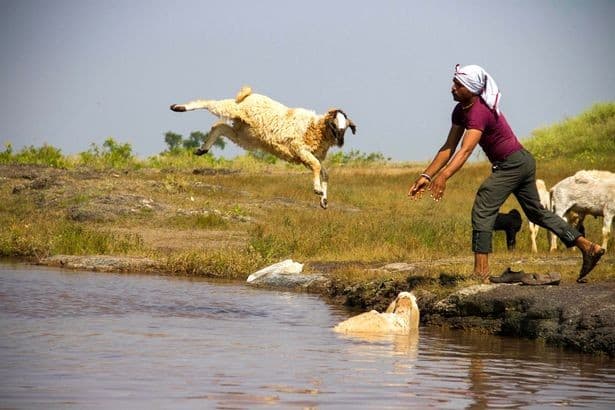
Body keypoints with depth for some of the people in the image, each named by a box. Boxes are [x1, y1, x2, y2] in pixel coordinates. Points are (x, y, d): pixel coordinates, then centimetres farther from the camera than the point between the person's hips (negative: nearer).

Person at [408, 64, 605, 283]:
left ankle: (481, 272, -17)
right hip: (523, 162, 10)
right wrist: (426, 176, -5)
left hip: (513, 164, -10)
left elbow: (465, 150, -39)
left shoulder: (479, 111, -25)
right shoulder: (460, 110, 3)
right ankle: (588, 248, 23)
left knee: (482, 209, -14)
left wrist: (443, 177, -52)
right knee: (536, 212, 19)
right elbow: (449, 148, 3)